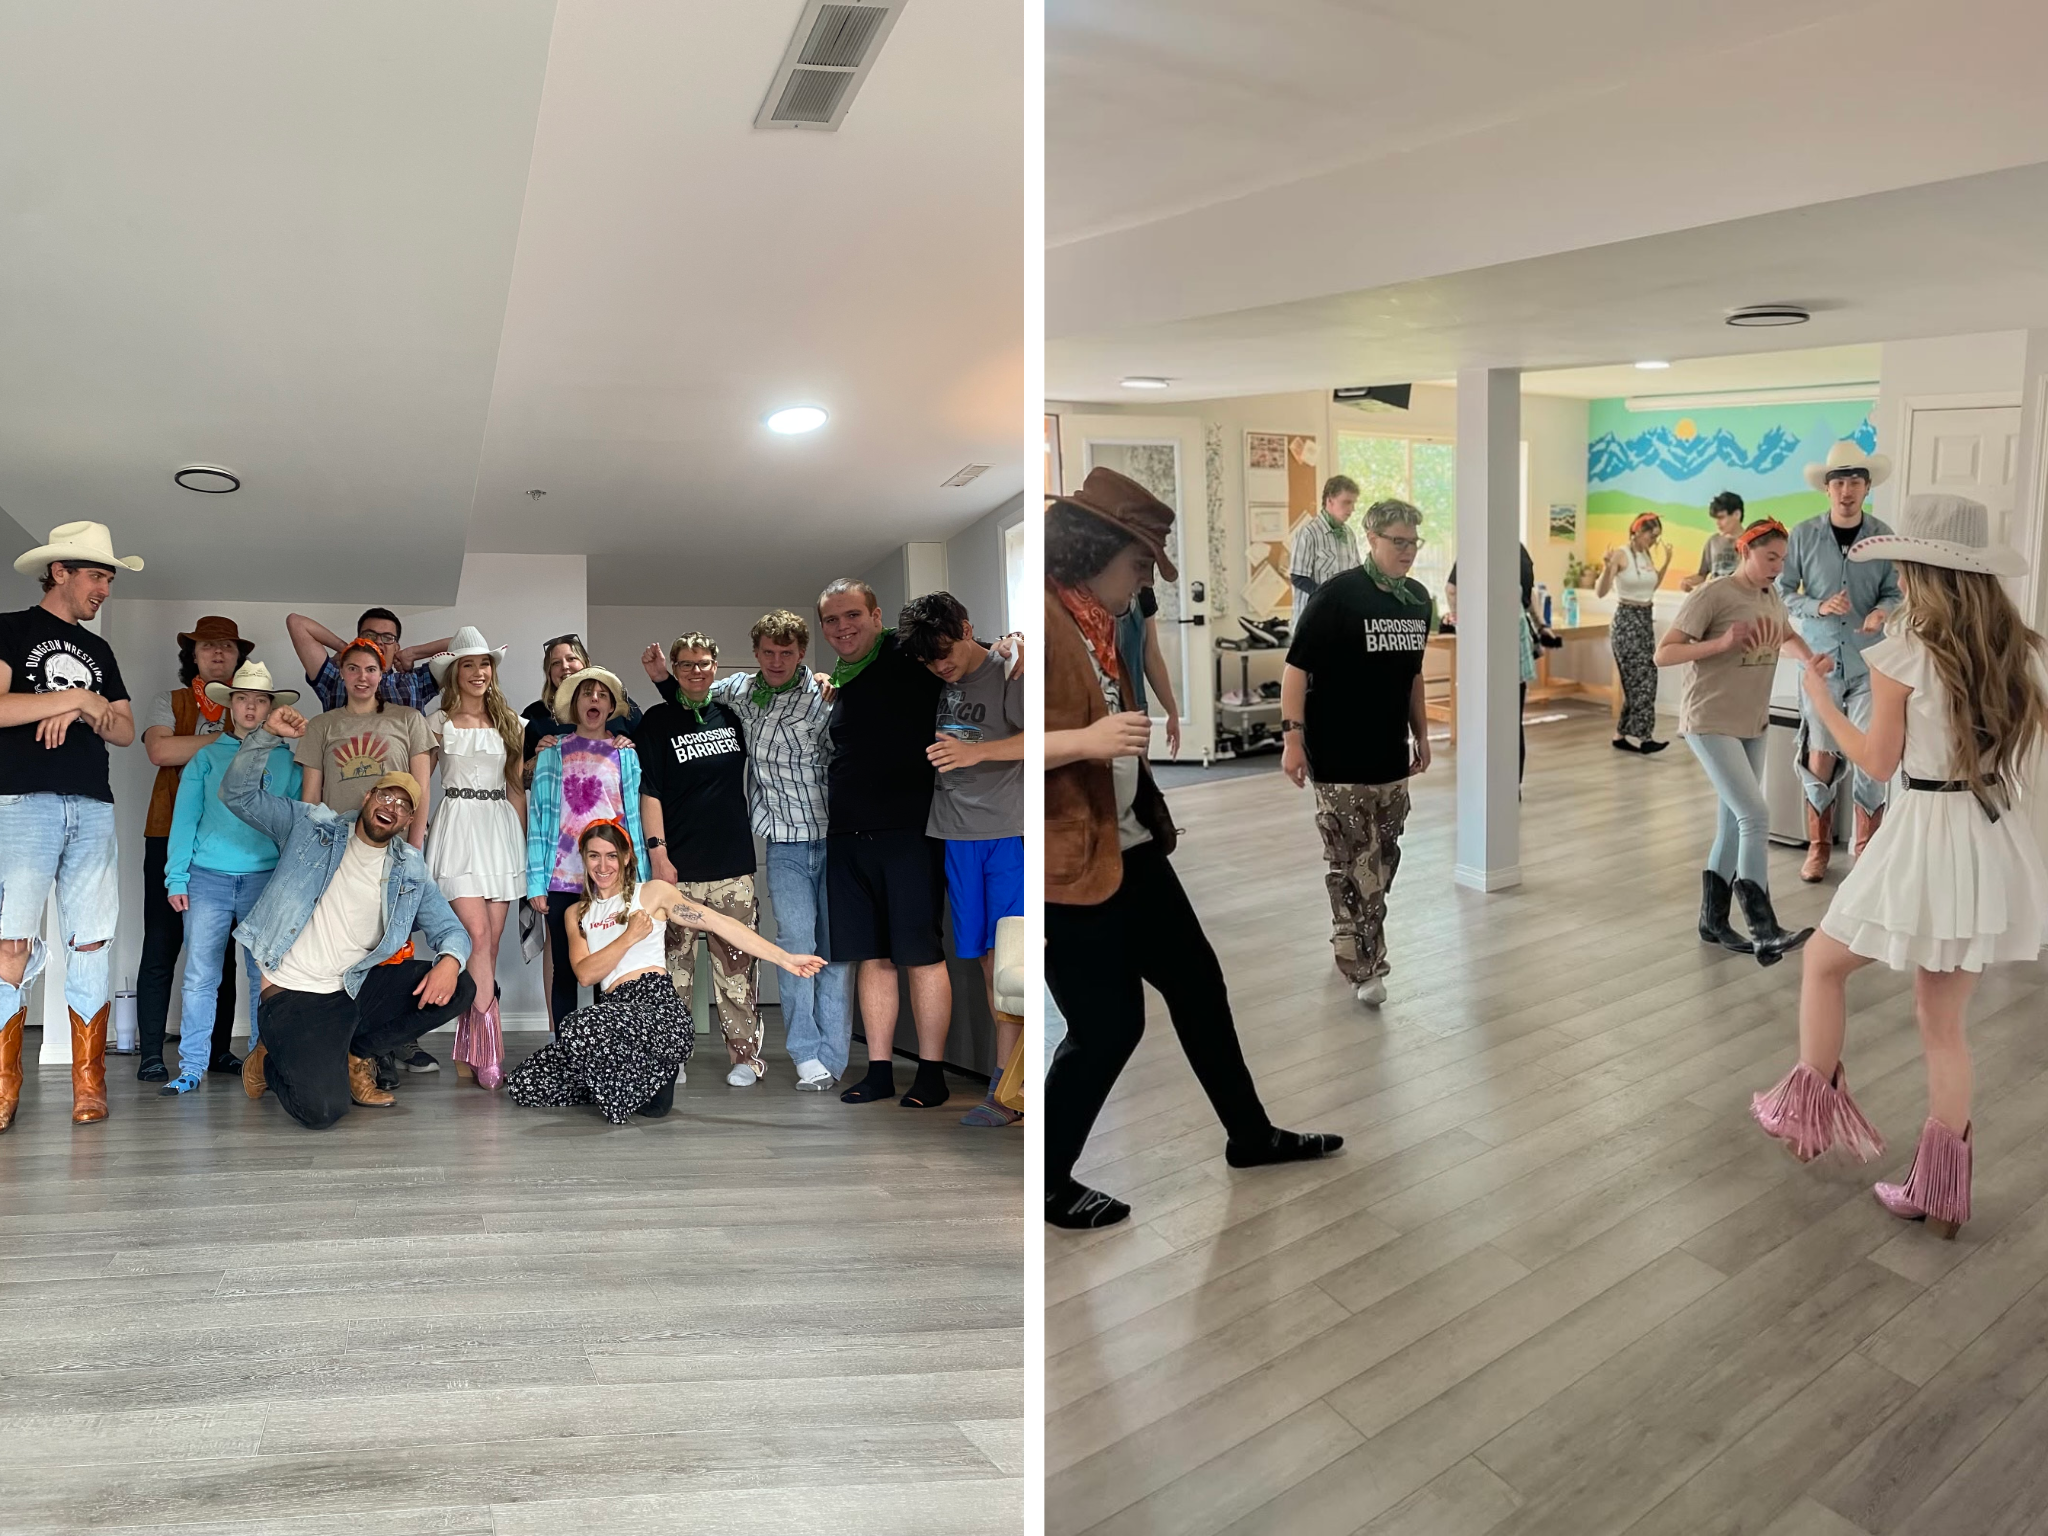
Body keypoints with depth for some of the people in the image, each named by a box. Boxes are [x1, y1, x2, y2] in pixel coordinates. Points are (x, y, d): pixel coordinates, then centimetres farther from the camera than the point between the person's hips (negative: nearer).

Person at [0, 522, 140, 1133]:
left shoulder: (99, 649, 22)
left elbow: (125, 731, 16)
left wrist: (82, 711, -3)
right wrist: (78, 697, -9)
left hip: (93, 807, 5)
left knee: (90, 943, 0)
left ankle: (89, 1085, 2)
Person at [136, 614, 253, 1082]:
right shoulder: (171, 702, 10)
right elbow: (159, 750, -7)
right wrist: (228, 738, -8)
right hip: (171, 835, -1)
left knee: (221, 950, 5)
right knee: (161, 946, -2)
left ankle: (218, 1050, 10)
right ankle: (151, 1053, 3)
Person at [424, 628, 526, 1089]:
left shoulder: (510, 723, 13)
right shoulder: (438, 722, 5)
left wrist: (524, 839, 9)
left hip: (500, 830, 3)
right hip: (457, 828, -3)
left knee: (491, 943, 1)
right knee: (478, 935, -15)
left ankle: (468, 1050, 9)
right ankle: (488, 1049, -13)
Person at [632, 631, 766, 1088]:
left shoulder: (730, 715, 12)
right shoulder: (657, 720, 3)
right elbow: (649, 792, -2)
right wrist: (657, 852, -11)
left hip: (733, 865, 2)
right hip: (678, 866, -2)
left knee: (736, 963, 2)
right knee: (674, 964, 1)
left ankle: (745, 1055, 8)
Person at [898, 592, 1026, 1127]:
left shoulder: (1008, 674, -6)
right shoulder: (935, 685, 12)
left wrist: (975, 751, -32)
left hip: (1009, 833, -6)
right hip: (955, 835, 6)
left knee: (1006, 952, -9)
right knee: (985, 957, 7)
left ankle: (1006, 1088, -8)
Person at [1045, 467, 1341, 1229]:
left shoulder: (1091, 618, 11)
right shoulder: (1043, 618, -20)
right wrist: (1087, 741, -30)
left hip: (1130, 843, 10)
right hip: (1071, 862, -10)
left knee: (1198, 983, 18)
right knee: (1108, 1025, 2)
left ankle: (1251, 1134, 38)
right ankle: (1049, 1181, 24)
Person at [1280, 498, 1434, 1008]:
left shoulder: (1419, 599, 8)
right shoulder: (1339, 594, -12)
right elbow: (1297, 666, -13)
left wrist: (1420, 733, 20)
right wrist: (1292, 735, -19)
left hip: (1392, 754, 7)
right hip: (1339, 756, -7)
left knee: (1382, 859, 13)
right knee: (1352, 863, -2)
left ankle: (1352, 943, 30)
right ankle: (1363, 964, 6)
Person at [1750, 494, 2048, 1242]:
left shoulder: (1904, 652, -13)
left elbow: (1878, 762, -6)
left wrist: (1822, 701, 6)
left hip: (1926, 838, -6)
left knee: (1823, 963, 18)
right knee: (1944, 1020, 15)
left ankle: (1808, 1113, 26)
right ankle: (1937, 1191, 21)